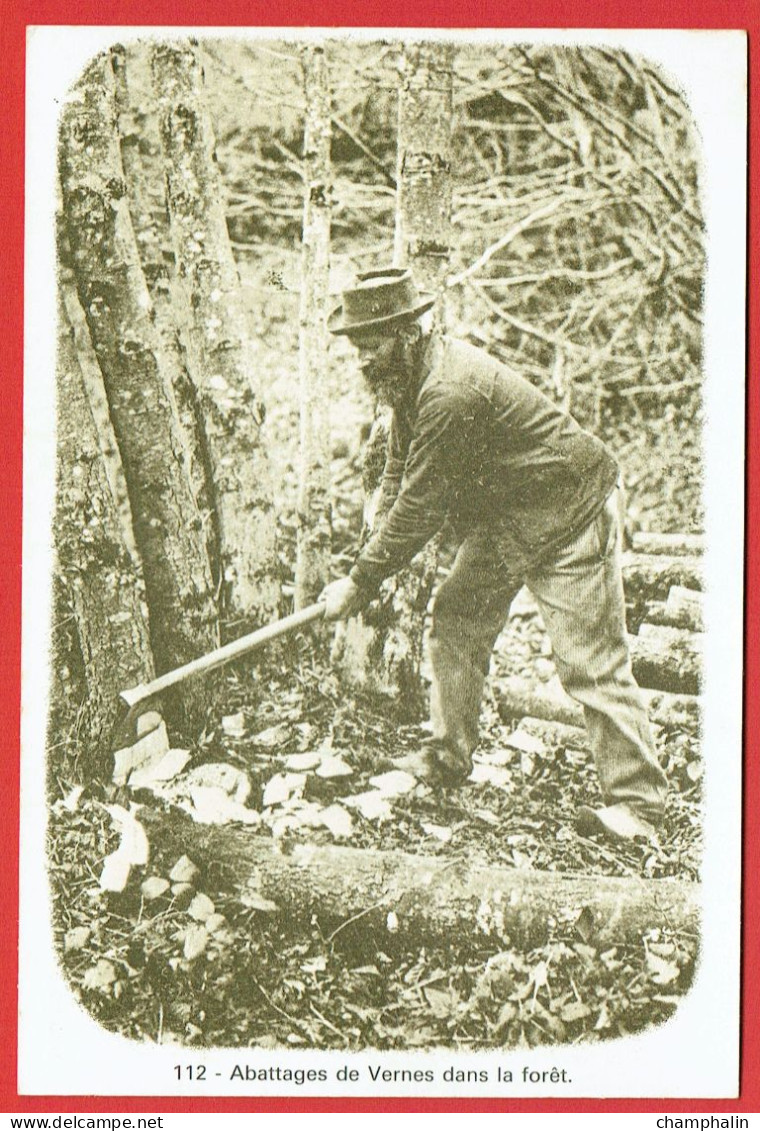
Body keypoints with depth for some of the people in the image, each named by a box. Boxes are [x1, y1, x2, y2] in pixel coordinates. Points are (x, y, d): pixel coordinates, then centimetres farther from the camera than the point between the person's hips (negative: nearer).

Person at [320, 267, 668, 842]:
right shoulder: (409, 379, 2)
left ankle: (638, 801, -2)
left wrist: (361, 581, -16)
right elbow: (398, 476, 7)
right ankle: (449, 756, 24)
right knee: (455, 618, 10)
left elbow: (420, 507, -26)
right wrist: (371, 570, -3)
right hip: (504, 518, 10)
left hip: (568, 513, -10)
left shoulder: (450, 393, -30)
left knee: (590, 662, -9)